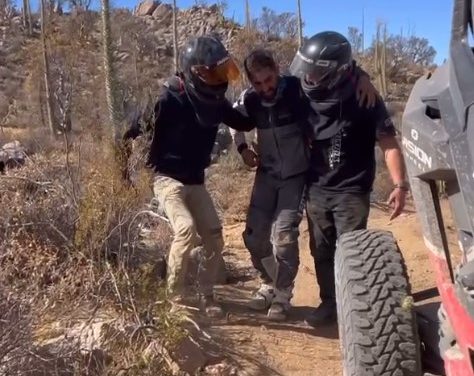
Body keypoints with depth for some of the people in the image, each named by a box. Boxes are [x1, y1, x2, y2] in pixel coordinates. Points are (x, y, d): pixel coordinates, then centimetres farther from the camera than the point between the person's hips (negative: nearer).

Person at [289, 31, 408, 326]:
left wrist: (400, 184, -19)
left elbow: (389, 143, -11)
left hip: (351, 192, -5)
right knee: (322, 252, 11)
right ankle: (330, 303, 25)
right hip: (316, 190, 5)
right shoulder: (308, 99, 1)